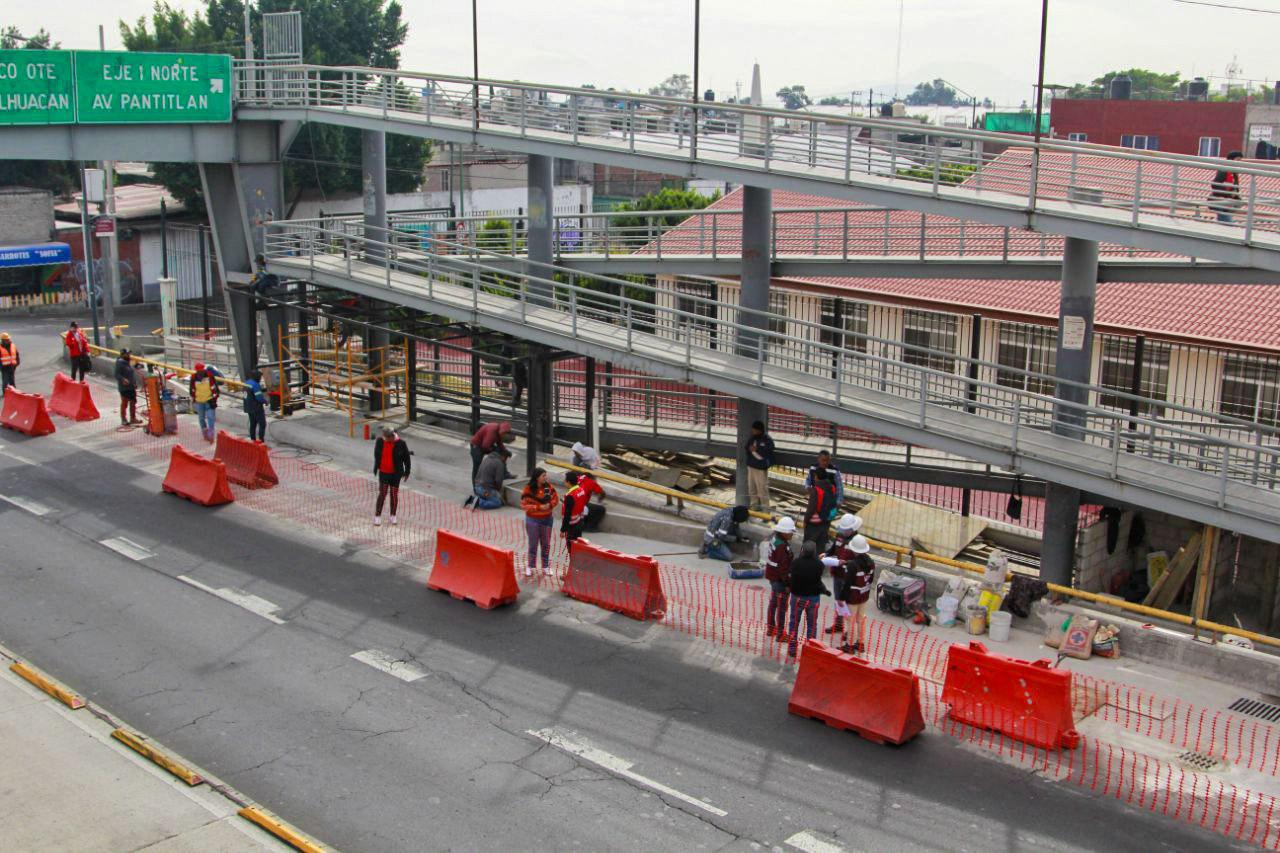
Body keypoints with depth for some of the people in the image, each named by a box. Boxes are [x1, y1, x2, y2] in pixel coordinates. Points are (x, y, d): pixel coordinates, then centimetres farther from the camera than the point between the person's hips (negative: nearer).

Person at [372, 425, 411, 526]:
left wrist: (407, 471, 2)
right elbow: (376, 455, 8)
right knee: (382, 494, -2)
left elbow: (406, 457, -3)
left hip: (395, 473, 0)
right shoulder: (380, 441, -9)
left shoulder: (400, 443, -14)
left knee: (394, 494, 8)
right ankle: (377, 516, 8)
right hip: (383, 472, 0)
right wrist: (376, 467, 16)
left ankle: (393, 516, 24)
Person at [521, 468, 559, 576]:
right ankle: (530, 566, 21)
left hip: (547, 519, 3)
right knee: (533, 544, 6)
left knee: (546, 543, 13)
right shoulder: (528, 489, -16)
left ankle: (546, 566, 27)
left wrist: (550, 505, -15)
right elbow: (523, 505, -16)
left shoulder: (549, 487, -5)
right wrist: (538, 507, -22)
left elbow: (556, 499, 5)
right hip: (533, 520, -3)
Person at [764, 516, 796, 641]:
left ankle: (771, 628, 36)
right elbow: (783, 567, -26)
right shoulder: (782, 546, -26)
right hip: (780, 579, -10)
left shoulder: (774, 540, 4)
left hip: (772, 576, 10)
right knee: (782, 606, -1)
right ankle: (780, 634, 6)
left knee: (773, 603, 22)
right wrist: (788, 583, -20)